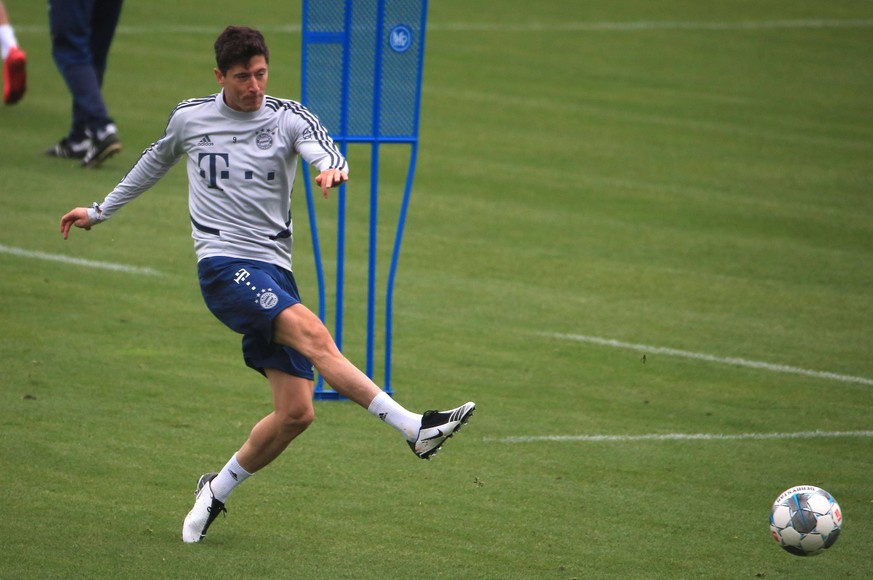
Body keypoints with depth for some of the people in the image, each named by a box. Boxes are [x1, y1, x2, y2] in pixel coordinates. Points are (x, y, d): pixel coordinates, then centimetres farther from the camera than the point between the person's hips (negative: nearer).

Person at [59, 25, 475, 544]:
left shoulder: (288, 118, 4)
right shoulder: (190, 117, 7)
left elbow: (323, 149, -17)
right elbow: (157, 161, 28)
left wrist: (332, 166, -42)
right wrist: (101, 211, 38)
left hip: (274, 270, 3)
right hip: (223, 264, -3)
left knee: (296, 411, -5)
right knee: (313, 334, -28)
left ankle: (217, 491, 17)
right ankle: (413, 427, -38)